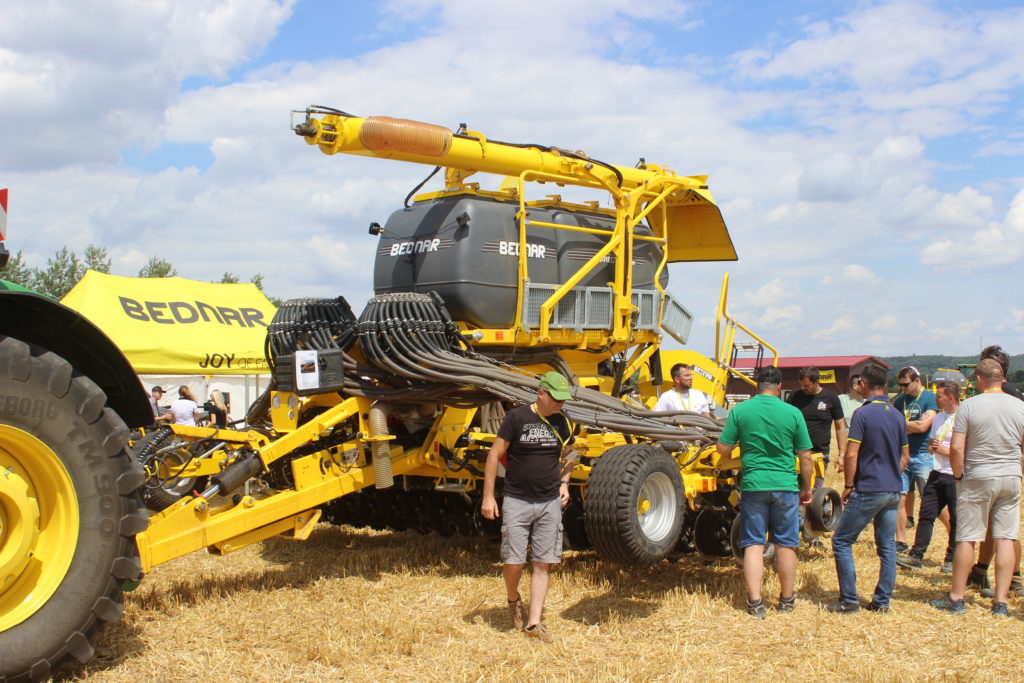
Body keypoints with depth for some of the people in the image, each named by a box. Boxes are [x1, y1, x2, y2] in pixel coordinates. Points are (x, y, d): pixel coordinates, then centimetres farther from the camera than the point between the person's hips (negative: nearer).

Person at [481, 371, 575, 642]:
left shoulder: (562, 423, 5)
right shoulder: (517, 417, -9)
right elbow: (495, 455, -6)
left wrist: (564, 482, 6)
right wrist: (488, 497, -7)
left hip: (550, 503, 4)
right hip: (517, 501, -4)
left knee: (543, 563, 2)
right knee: (513, 561, -4)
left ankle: (534, 623, 8)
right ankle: (513, 600, 27)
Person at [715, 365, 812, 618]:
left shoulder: (739, 411, -3)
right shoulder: (792, 413, -2)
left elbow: (722, 449, -2)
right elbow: (805, 457, 2)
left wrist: (727, 463, 20)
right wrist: (806, 488, 14)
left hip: (753, 485, 0)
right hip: (785, 486, 0)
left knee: (753, 544, 5)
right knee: (785, 544, 11)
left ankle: (755, 602, 1)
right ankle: (787, 599, 24)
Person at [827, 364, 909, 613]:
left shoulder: (863, 413, -13)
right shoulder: (897, 415, 8)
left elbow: (851, 455, -16)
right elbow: (905, 456, 16)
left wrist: (849, 485, -7)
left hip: (868, 490, -7)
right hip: (893, 491, 7)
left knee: (842, 541, 2)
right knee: (887, 546, 11)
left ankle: (849, 600, 1)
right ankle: (882, 600, 14)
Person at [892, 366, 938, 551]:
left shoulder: (931, 399, -6)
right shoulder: (900, 400, 14)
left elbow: (923, 426, -15)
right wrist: (913, 426, -3)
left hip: (923, 455, -6)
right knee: (899, 499, 1)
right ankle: (901, 542, 7)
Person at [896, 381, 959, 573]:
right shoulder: (938, 418, 14)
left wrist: (946, 450, -15)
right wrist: (932, 446, 1)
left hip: (955, 477, -7)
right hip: (936, 474, 7)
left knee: (956, 519, 4)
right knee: (926, 515, 5)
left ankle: (952, 559, 16)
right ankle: (916, 556, 9)